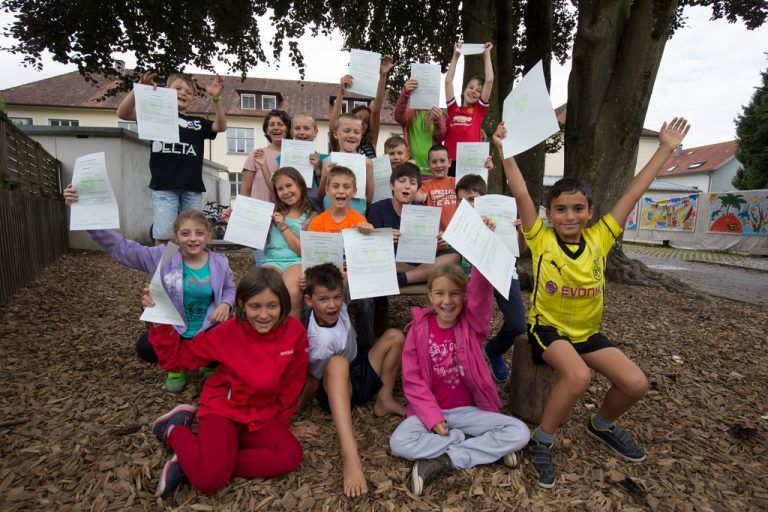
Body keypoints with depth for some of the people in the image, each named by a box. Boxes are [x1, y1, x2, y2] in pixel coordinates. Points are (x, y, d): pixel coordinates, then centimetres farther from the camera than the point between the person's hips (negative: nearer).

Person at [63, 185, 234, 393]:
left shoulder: (220, 263, -5)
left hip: (209, 332, 0)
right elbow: (120, 247, -13)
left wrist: (226, 303, -15)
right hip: (172, 331, 0)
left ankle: (210, 364, 16)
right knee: (146, 347, -29)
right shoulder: (163, 257, -9)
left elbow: (230, 289, 10)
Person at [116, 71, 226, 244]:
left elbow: (221, 126, 2)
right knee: (163, 235, -5)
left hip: (192, 188, 3)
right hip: (164, 186, -2)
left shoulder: (198, 123, 17)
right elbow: (123, 113, 0)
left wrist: (216, 99, -12)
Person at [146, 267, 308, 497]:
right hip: (223, 408, -3)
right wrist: (160, 321, -20)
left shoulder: (295, 332, -15)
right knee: (209, 479, -25)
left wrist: (281, 421, 9)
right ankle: (175, 431, 7)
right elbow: (175, 359, -6)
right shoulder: (227, 333, -16)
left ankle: (189, 466, -13)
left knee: (291, 455, -22)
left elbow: (291, 384, -1)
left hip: (263, 416, 4)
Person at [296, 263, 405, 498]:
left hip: (357, 375, 8)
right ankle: (350, 455, -55)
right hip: (334, 389, -8)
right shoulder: (322, 340, -32)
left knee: (394, 336, -3)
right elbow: (313, 382, -19)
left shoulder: (336, 307, -15)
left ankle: (384, 400, 1)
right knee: (338, 364, -44)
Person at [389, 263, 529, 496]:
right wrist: (433, 417, -16)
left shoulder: (472, 323, -7)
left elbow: (480, 289, -27)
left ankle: (441, 461, -15)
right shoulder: (419, 329, -7)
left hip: (469, 410, 1)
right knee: (399, 443, -27)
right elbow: (412, 381, -6)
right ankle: (489, 447, -15)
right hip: (430, 410, 0)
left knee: (519, 433, -19)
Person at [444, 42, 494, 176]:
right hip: (450, 162, 1)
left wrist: (487, 54, 12)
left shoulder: (479, 110, 11)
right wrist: (456, 55, 15)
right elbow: (448, 81, 10)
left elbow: (489, 81, 5)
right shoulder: (453, 109, 13)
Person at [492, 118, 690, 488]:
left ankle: (602, 425, 25)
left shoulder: (599, 238, -5)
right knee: (578, 376, -32)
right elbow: (521, 194, -22)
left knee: (635, 383, -9)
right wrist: (505, 150, -26)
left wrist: (666, 149, 2)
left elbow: (633, 193, -2)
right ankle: (541, 441, -7)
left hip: (588, 331, 5)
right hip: (548, 327, -5)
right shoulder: (541, 239, -13)